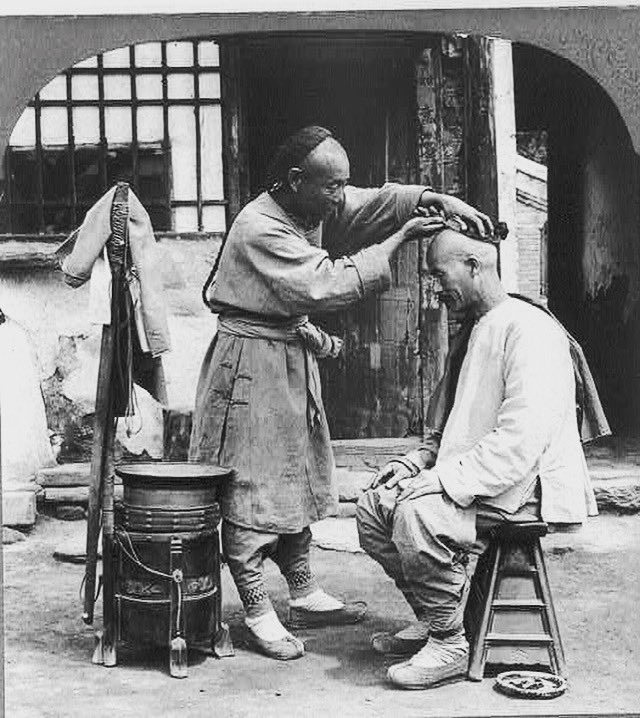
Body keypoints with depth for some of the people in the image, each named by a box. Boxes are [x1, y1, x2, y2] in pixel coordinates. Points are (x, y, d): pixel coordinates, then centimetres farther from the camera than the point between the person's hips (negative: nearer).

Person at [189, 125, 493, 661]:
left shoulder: (316, 205, 2)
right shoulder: (261, 229, -23)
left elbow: (377, 202, 4)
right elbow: (327, 285, -28)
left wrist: (438, 201, -14)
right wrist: (399, 239, -25)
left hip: (295, 356, 9)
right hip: (252, 363, -9)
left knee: (299, 479, 15)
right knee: (250, 491, -1)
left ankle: (305, 596, 27)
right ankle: (257, 613, 9)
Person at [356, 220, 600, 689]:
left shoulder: (529, 330, -16)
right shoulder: (471, 332, 16)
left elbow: (520, 443, -26)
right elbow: (448, 430, 23)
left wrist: (444, 479, -26)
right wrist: (416, 462, 5)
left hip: (526, 487, -10)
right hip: (468, 480, 10)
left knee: (418, 514, -30)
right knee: (373, 506, 1)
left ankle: (449, 645, -11)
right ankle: (434, 618, 10)